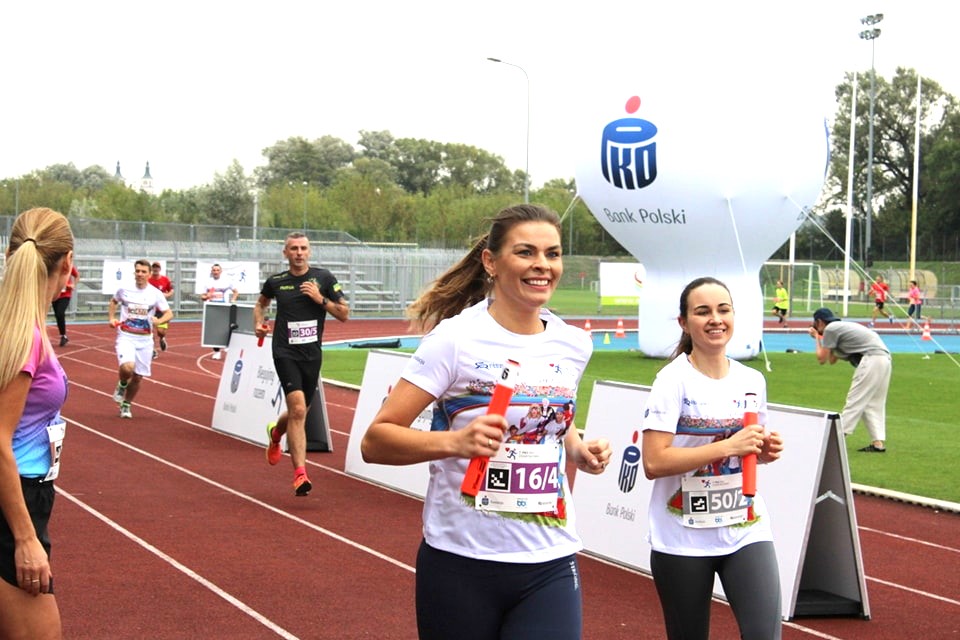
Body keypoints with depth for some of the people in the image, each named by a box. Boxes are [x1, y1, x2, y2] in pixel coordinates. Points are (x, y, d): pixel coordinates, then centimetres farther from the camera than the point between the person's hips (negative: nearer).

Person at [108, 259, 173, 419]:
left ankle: (126, 405, 31)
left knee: (138, 377, 7)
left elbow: (169, 313, 0)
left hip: (145, 339, 2)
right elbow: (114, 301, 21)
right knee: (127, 367, -27)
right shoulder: (124, 289, -1)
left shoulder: (155, 293, -3)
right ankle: (122, 385, 8)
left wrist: (159, 320, -22)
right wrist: (111, 318, 6)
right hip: (126, 336, -2)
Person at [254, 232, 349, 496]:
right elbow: (261, 302, 26)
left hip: (312, 353, 2)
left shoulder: (323, 278, 1)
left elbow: (344, 314, 2)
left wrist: (321, 299, -12)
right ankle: (300, 473, -18)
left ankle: (275, 433, 52)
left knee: (299, 413, 15)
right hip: (285, 352, -2)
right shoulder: (275, 282, 4)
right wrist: (258, 322, 7)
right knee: (298, 408, -19)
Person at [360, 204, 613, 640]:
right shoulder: (455, 339, -11)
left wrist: (578, 449, 5)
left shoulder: (574, 345, 6)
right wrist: (455, 442, -28)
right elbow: (375, 442, -13)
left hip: (550, 566, 4)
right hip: (461, 562, -4)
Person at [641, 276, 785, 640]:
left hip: (747, 530, 4)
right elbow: (654, 463, -19)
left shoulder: (752, 381, 7)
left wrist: (764, 450, -1)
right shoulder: (673, 380, -10)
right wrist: (728, 447, -23)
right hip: (683, 539, -4)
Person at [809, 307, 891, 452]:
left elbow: (822, 359, 3)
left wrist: (817, 338, 17)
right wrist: (821, 339, 29)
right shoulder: (842, 326, 28)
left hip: (872, 359, -9)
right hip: (885, 359, 9)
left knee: (854, 401, -7)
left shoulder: (830, 329, -1)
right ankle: (879, 443, 6)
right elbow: (832, 360, 31)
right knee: (874, 404, 11)